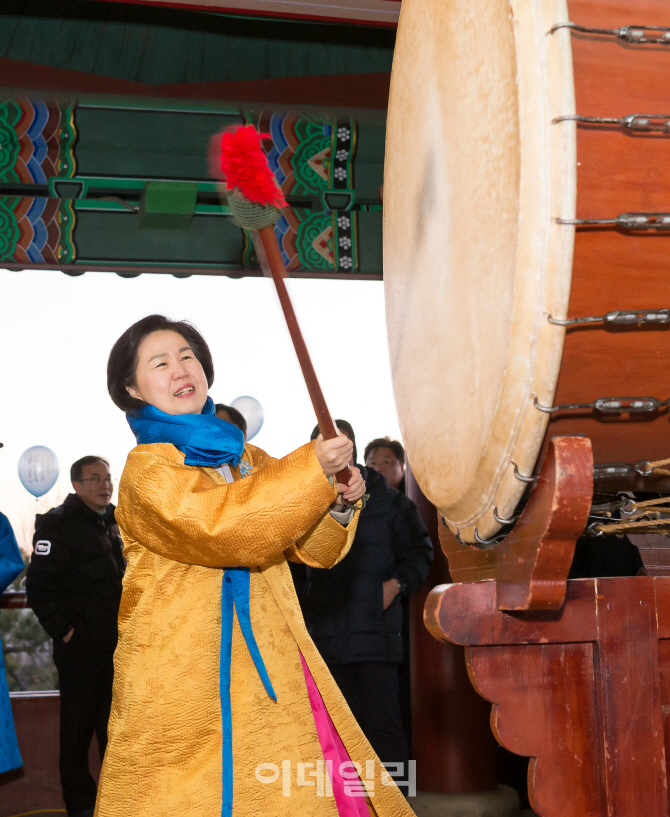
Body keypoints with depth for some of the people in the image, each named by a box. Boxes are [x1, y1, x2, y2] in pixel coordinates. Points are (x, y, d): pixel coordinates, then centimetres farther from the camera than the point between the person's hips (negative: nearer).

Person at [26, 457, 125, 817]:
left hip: (114, 644, 7)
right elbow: (39, 585, -16)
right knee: (78, 726, 1)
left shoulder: (111, 523, 14)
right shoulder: (59, 524, -10)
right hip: (79, 646, -7)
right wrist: (63, 629, -17)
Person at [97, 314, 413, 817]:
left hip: (271, 659, 6)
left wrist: (338, 506, -4)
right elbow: (219, 526, -21)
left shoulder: (247, 458, 17)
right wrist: (310, 470, -20)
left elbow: (311, 547, 17)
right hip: (186, 677, -6)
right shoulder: (147, 468, -4)